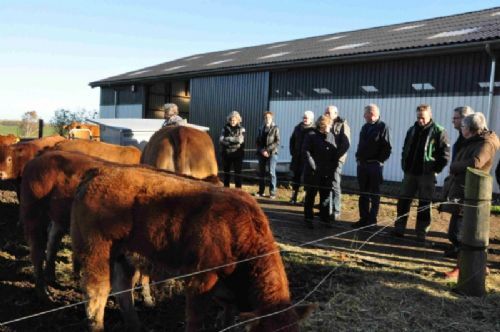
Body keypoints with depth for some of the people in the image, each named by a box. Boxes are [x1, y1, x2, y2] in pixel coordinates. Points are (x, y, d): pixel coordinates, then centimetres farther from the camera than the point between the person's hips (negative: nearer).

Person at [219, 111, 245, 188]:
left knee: (238, 173, -1)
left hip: (237, 154, -3)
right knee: (226, 173, 10)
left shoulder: (241, 129, -1)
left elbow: (240, 140, -15)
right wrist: (234, 140, -15)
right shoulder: (225, 128, 5)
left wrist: (228, 139, -12)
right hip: (226, 153, 3)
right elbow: (221, 140, -5)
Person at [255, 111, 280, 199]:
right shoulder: (261, 128, 12)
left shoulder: (275, 128, -1)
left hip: (272, 153, -4)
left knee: (272, 172, -7)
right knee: (261, 173, 7)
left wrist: (267, 150, -13)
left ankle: (272, 192, -3)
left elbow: (277, 142, -7)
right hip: (261, 153, 4)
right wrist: (262, 150, -7)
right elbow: (258, 142, 10)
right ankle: (261, 191, 16)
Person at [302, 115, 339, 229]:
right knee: (310, 195, 6)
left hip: (327, 173, 5)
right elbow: (306, 152, -12)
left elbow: (335, 153, 9)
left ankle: (326, 217, 18)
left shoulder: (331, 136, 10)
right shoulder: (311, 135, -6)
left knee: (326, 194, 9)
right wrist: (313, 167, -16)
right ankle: (308, 218, 14)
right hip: (313, 172, -4)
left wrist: (333, 167, -2)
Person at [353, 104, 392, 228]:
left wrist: (379, 161, -16)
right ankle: (364, 218, 18)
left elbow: (387, 148, -12)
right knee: (363, 193, 10)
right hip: (362, 164, 7)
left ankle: (372, 219, 9)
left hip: (375, 165, -7)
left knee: (374, 194, 3)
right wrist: (358, 158, 8)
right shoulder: (365, 127, 15)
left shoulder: (382, 127, -7)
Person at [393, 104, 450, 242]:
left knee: (424, 205, 4)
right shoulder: (412, 130, 9)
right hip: (410, 173, 5)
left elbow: (445, 154, -8)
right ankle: (399, 229, 17)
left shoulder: (438, 131, -7)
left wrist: (435, 169, -11)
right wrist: (404, 166, 9)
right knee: (403, 202, 7)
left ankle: (421, 233, 12)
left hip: (426, 174, -5)